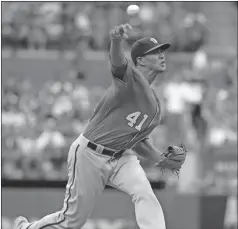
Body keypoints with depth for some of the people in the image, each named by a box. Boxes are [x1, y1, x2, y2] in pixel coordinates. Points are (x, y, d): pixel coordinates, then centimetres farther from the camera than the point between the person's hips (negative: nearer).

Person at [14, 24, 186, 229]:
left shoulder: (156, 107, 11)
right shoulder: (130, 77, -13)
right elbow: (117, 60, -37)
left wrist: (162, 159, 6)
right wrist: (117, 40, -59)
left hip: (121, 158, 6)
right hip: (89, 155, -6)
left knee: (145, 194, -24)